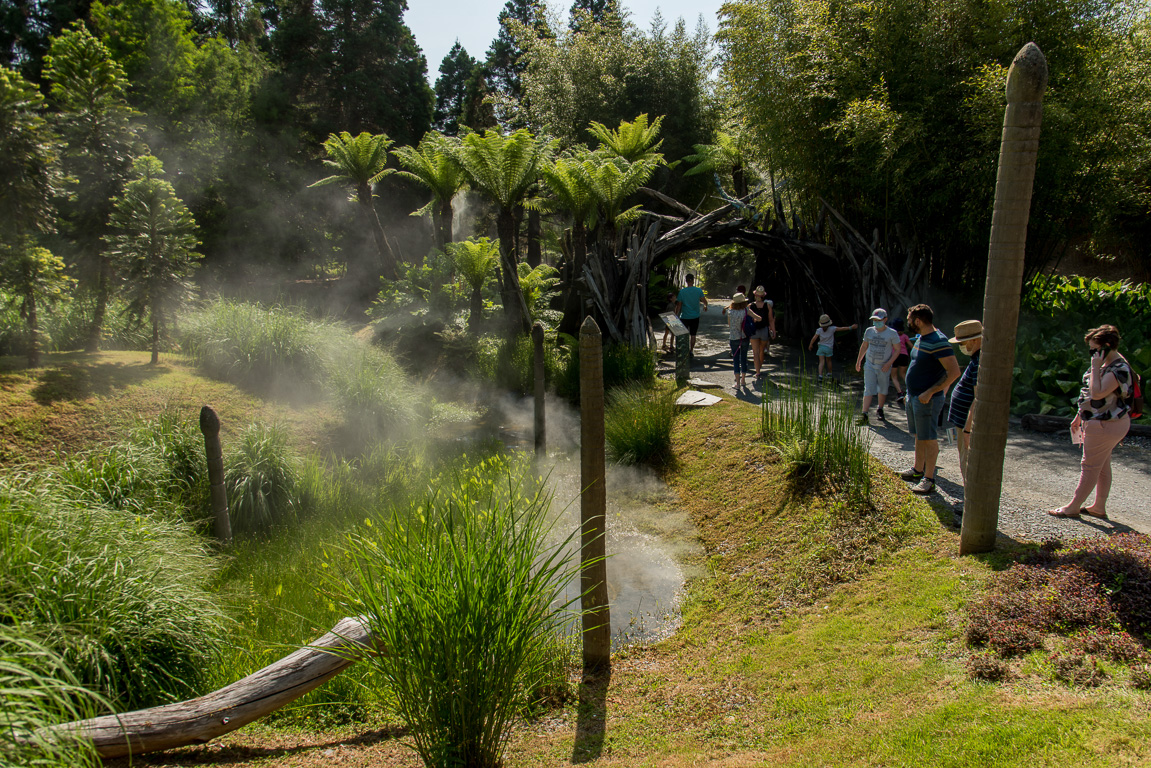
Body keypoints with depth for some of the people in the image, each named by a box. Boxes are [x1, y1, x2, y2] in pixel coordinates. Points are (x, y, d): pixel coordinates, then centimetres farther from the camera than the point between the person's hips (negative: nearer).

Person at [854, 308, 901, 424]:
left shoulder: (892, 334, -7)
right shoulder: (869, 331, 1)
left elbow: (897, 350, -3)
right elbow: (864, 346, 14)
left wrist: (889, 363, -13)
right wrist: (858, 361, 17)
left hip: (884, 367, -1)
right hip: (870, 365, 1)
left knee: (883, 390, 12)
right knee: (868, 390, -7)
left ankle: (880, 410, 32)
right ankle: (864, 414, -11)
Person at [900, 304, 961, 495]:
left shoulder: (938, 342, -20)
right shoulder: (921, 338, 10)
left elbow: (954, 372, -25)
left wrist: (929, 392, -25)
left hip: (927, 399, -9)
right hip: (914, 396, 9)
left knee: (929, 439, -2)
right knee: (918, 436, 18)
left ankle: (929, 479, 5)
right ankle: (918, 470, 31)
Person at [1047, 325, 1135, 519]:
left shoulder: (1119, 369, -21)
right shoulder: (1106, 363, 11)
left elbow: (1096, 393, -30)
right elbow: (1089, 395, 18)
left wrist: (1095, 368, -25)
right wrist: (1079, 417, 22)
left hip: (1105, 425, -10)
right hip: (1102, 422, 10)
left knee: (1090, 466, -4)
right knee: (1102, 466, 15)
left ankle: (1073, 507, 2)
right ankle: (1099, 507, 23)